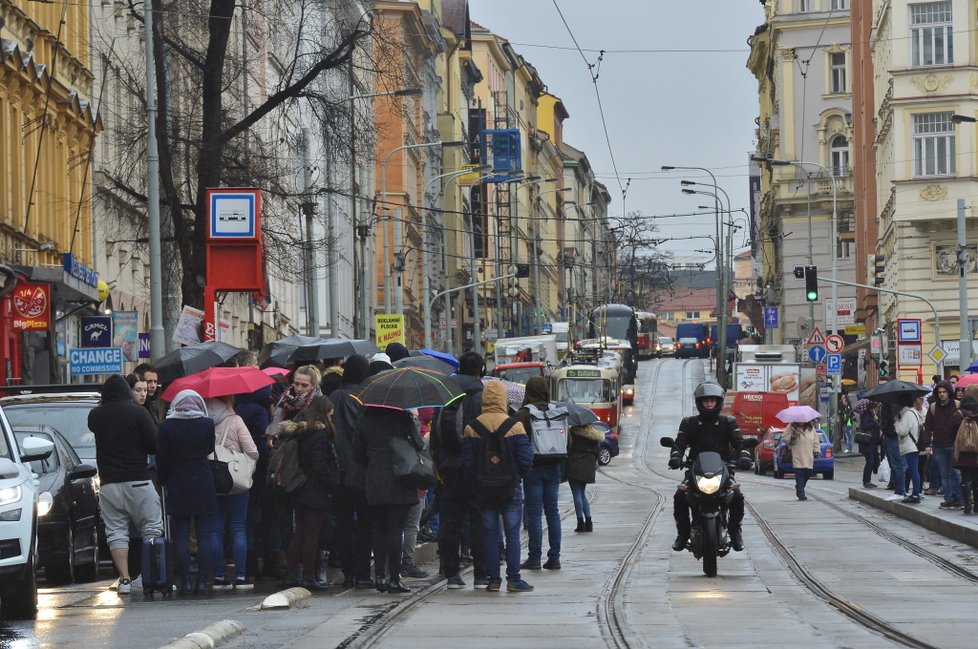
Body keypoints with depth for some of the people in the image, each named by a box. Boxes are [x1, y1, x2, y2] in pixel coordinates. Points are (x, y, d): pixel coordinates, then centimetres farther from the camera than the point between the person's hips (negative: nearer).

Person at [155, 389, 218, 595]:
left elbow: (162, 460, -1)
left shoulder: (166, 427, -5)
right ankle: (202, 581, 0)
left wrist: (164, 481, 11)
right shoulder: (207, 424, -4)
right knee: (204, 535, 4)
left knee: (181, 536, 3)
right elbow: (210, 450, 7)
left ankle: (185, 582, -1)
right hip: (203, 484, 0)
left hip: (177, 486, 0)